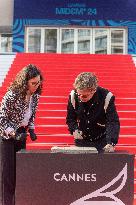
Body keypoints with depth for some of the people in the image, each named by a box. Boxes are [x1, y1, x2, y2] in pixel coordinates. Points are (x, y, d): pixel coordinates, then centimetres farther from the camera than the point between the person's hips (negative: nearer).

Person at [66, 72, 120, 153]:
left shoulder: (106, 97, -22)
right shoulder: (73, 96, -12)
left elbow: (113, 122, -23)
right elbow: (70, 118, 2)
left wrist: (111, 143, -36)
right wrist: (74, 129, -18)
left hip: (102, 142, -3)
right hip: (81, 141, 3)